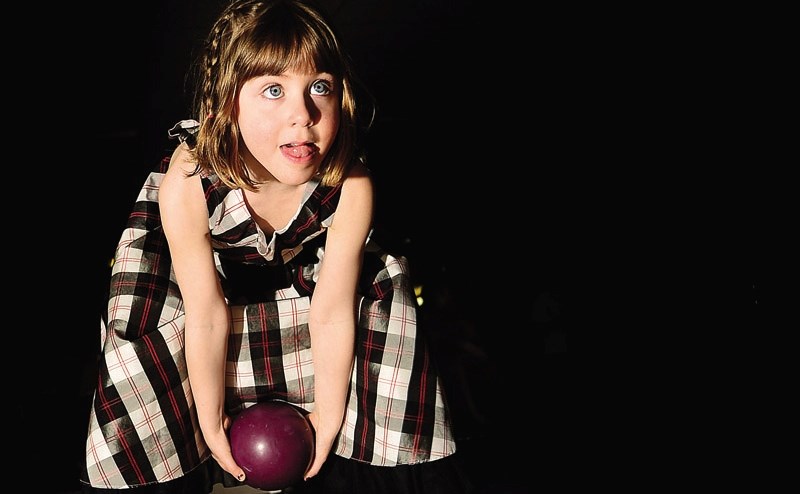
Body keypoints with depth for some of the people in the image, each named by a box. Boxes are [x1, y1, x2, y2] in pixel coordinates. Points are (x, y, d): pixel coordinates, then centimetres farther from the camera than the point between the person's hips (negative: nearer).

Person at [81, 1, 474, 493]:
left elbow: (332, 314, -27)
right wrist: (210, 420, -16)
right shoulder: (187, 185, -39)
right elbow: (207, 318, -29)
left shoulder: (351, 186, -36)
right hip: (216, 268, -1)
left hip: (305, 270, 1)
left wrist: (328, 421, -17)